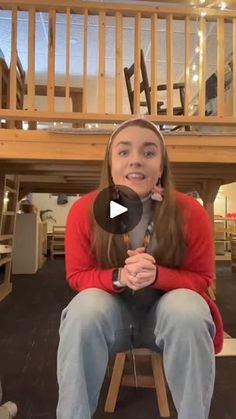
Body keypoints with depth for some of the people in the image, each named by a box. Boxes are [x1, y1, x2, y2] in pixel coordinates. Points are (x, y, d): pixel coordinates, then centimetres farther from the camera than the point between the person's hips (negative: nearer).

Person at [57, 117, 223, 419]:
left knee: (189, 310, -32)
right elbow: (77, 275, -8)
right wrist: (119, 277, -30)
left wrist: (156, 276, -30)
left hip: (169, 310, 1)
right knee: (84, 309, -31)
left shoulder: (190, 212, -18)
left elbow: (201, 278, -8)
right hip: (111, 310, 1)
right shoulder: (84, 210, -16)